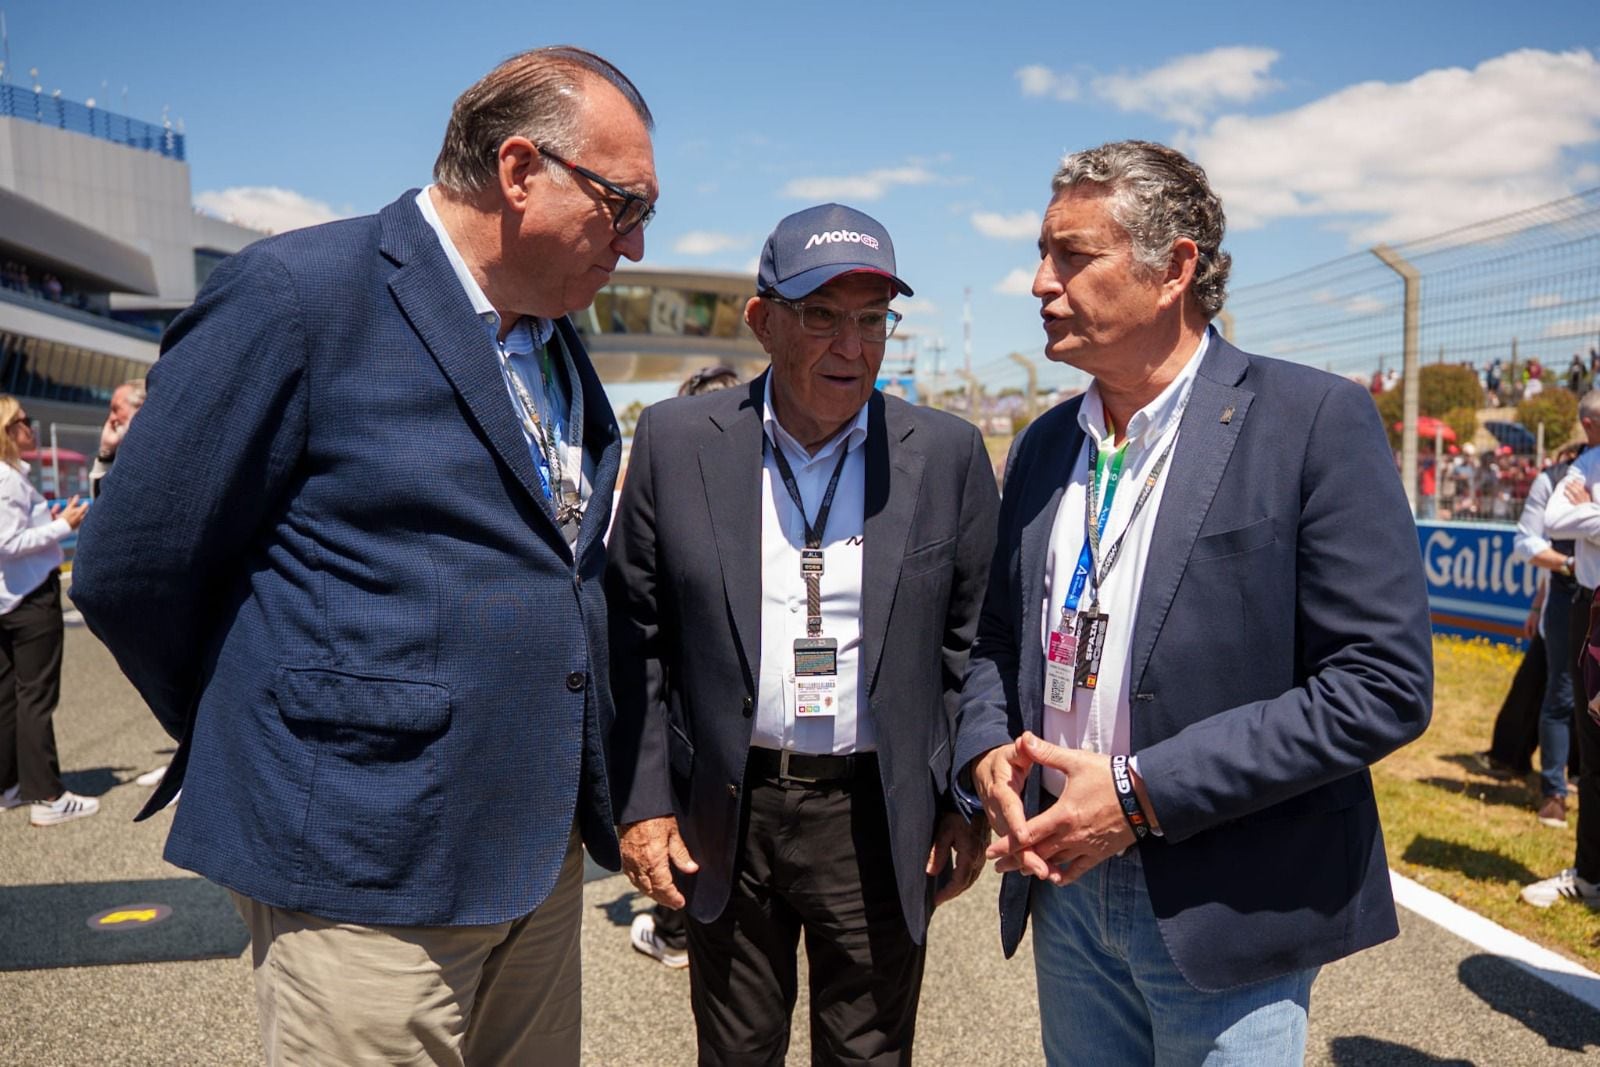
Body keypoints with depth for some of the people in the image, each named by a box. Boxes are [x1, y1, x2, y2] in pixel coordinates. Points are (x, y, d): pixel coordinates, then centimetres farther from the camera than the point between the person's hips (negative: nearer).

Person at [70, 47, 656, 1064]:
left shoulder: (556, 341, 10)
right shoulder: (300, 292, -13)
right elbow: (132, 569, -10)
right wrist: (265, 743, 3)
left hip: (542, 852, 8)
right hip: (370, 863, -7)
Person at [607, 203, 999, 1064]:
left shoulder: (947, 454, -3)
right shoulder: (678, 440, -4)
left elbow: (977, 644, 2)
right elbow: (633, 634, 0)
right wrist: (642, 800, -2)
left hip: (879, 823, 0)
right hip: (726, 816, 1)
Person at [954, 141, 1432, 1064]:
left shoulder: (1316, 421, -12)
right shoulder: (1046, 443, 6)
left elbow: (1384, 684, -17)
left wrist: (1141, 791, -19)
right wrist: (987, 753, -8)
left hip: (1225, 914, -5)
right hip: (1066, 882, 5)